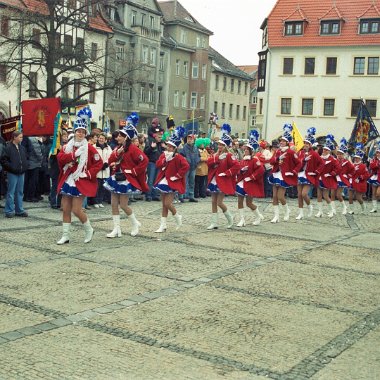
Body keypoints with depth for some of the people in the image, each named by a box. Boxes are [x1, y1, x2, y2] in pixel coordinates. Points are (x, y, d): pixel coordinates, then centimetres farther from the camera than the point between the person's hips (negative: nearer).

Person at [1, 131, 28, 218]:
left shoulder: (22, 148, 11)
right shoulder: (8, 148, -8)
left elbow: (26, 158, 24)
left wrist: (25, 167, 9)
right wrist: (11, 167, -15)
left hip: (21, 173, 6)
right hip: (12, 173, -6)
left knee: (20, 192, 11)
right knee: (11, 192, -2)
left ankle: (19, 210, 19)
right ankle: (9, 211, 4)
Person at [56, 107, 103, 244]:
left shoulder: (89, 148, -4)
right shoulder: (67, 146, 8)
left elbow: (99, 163, -7)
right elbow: (60, 158, -8)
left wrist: (87, 174, -14)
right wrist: (74, 154, -17)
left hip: (81, 182, -5)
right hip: (67, 181, 5)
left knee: (76, 210, -7)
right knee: (66, 209, 6)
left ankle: (89, 229, 17)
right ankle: (65, 236, 15)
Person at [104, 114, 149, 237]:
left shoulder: (132, 149, -11)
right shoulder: (118, 148, 11)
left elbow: (144, 161, -17)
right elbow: (110, 162, 7)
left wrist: (133, 171, -14)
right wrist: (117, 153, -9)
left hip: (127, 180, -8)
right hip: (116, 178, 8)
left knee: (123, 205, -6)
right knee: (114, 204, 3)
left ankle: (135, 224, 17)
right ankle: (117, 229, 9)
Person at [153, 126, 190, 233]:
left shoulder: (178, 157, -13)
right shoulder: (164, 154, 6)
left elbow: (186, 166, -24)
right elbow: (158, 165, -4)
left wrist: (177, 176, -20)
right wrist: (165, 159, -18)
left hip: (172, 183, -6)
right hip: (163, 181, 6)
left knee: (167, 204, -10)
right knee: (164, 204, 9)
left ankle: (177, 217, 17)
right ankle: (163, 225, 14)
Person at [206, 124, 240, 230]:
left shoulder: (228, 155, -10)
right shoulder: (216, 154, 10)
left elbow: (237, 166, -20)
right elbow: (209, 162, -6)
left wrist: (226, 173, -19)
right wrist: (217, 158, -19)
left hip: (223, 182, -7)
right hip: (214, 181, 7)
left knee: (219, 202, -7)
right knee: (213, 202, 7)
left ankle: (230, 218, 16)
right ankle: (214, 223, 12)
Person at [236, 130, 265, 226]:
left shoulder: (255, 159, -12)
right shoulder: (243, 159, 10)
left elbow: (261, 170, -23)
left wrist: (251, 177, -22)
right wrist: (239, 177, -3)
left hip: (250, 184, -7)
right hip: (241, 183, 7)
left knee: (249, 203, -3)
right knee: (239, 201, 0)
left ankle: (259, 216, 21)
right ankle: (242, 220, 7)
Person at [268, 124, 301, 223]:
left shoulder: (291, 152, -7)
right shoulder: (278, 151, 10)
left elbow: (299, 164, -4)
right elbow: (271, 162, -1)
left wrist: (293, 172, -13)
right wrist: (278, 158, -17)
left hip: (285, 177, -6)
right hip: (276, 175, 6)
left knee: (280, 197, -9)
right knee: (275, 196, 4)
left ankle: (287, 211, 18)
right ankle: (276, 216, 9)